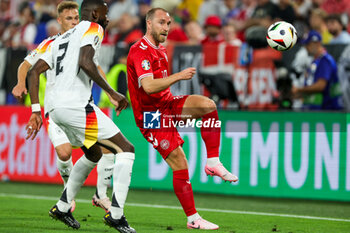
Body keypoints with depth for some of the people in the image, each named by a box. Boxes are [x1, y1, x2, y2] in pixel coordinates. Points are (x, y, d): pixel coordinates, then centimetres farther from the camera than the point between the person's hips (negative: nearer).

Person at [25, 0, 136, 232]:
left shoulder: (61, 38, 26)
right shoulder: (92, 29, 1)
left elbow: (34, 72, 19)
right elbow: (85, 63, -18)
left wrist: (36, 111, 16)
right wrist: (112, 93, -14)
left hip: (54, 107, 9)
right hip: (76, 105, -9)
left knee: (94, 154, 29)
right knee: (126, 149, -3)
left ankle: (63, 207, 30)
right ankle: (116, 214, -12)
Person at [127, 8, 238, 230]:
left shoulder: (160, 50, 15)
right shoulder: (140, 51, -17)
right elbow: (148, 86, -30)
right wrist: (179, 76, -33)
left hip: (167, 105, 8)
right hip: (151, 114, -8)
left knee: (208, 105, -17)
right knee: (180, 166, -12)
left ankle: (213, 162, -13)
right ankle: (193, 219, -4)